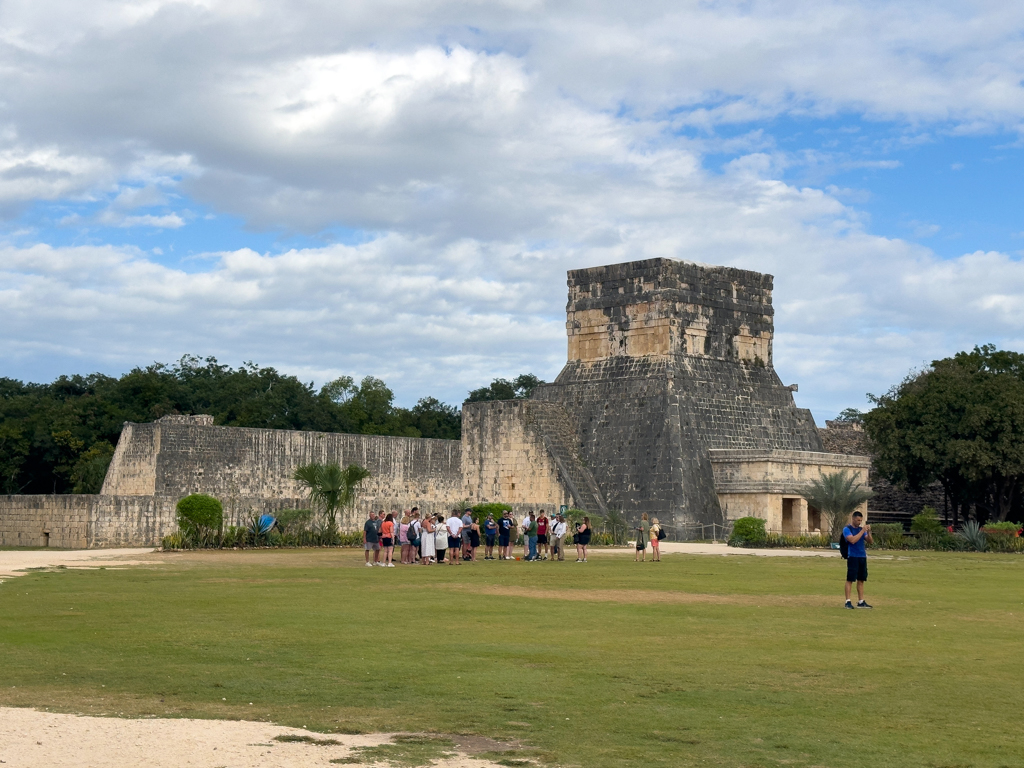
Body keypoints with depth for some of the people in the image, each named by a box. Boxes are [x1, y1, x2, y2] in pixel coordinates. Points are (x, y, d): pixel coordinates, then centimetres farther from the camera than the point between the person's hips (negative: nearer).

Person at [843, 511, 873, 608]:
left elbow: (870, 542, 11)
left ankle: (861, 602, 12)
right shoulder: (847, 529, -3)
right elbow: (852, 540, -19)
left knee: (861, 580, 8)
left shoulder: (861, 529, 16)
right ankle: (848, 601, -4)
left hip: (862, 557, 6)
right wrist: (862, 531, -16)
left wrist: (868, 532, -5)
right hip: (852, 557, -6)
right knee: (850, 579, -6)